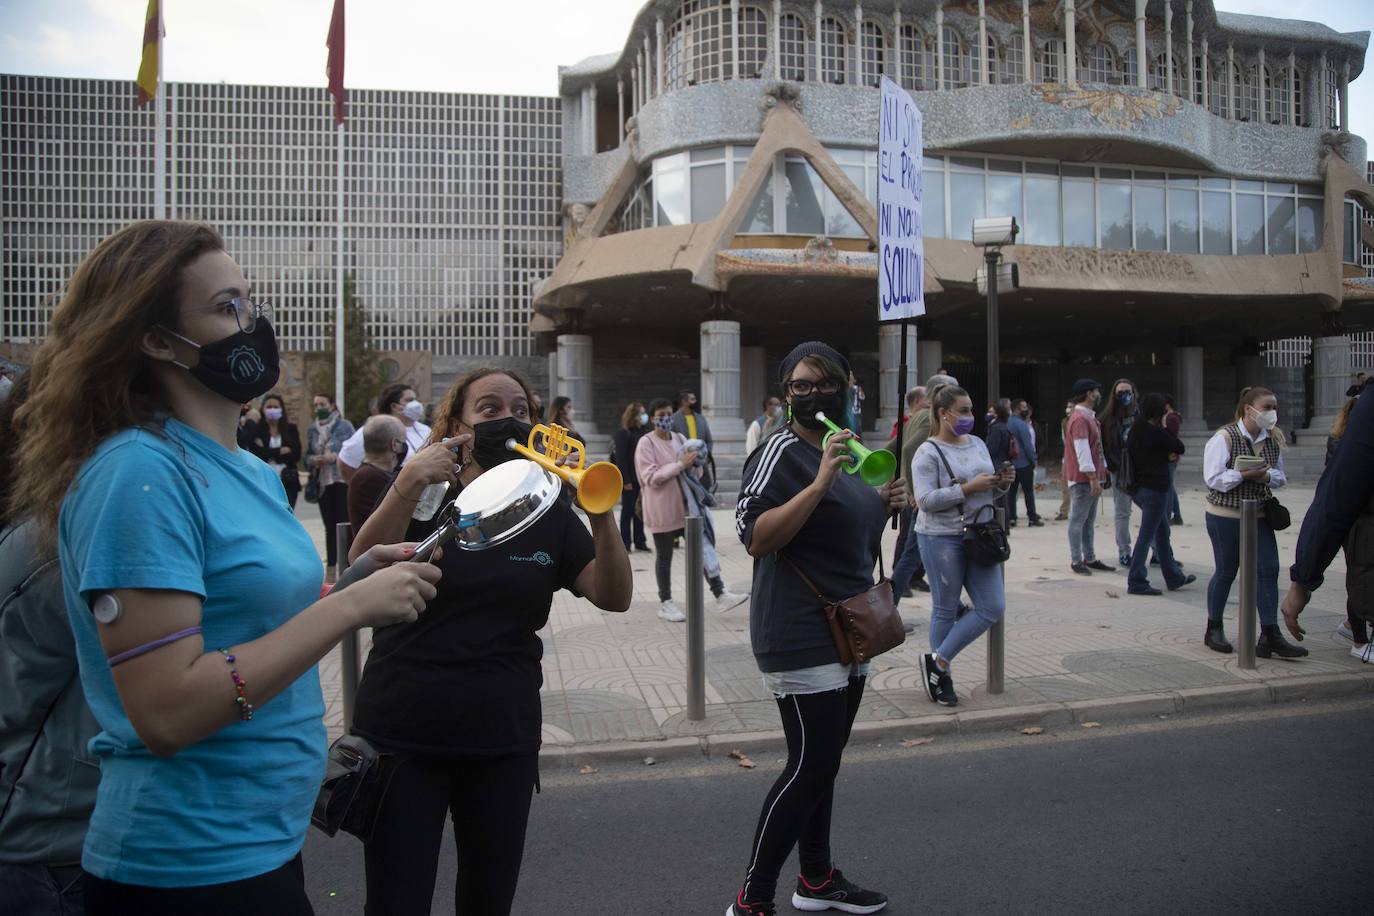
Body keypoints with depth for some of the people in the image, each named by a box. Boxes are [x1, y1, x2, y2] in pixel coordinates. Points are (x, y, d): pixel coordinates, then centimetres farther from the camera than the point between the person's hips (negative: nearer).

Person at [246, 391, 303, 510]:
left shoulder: (291, 429, 8)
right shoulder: (256, 430, 5)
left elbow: (296, 455, -3)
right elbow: (255, 454, -8)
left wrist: (268, 453, -6)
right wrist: (280, 451, -9)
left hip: (287, 482, 1)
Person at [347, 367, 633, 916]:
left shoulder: (548, 512, 3)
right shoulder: (422, 498, -1)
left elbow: (614, 597, -9)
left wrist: (603, 518, -24)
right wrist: (408, 485, -31)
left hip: (504, 740, 2)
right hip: (400, 738, -2)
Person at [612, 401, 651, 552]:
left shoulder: (644, 432, 8)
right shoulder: (623, 433, -10)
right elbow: (621, 459, -13)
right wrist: (626, 480, -17)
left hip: (642, 478, 6)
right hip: (630, 480, -6)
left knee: (640, 510, 12)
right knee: (628, 510, 3)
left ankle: (640, 541, 21)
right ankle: (625, 543, 11)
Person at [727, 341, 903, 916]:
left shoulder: (847, 448, 12)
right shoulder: (782, 452, -14)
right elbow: (756, 538, -26)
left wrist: (884, 503, 5)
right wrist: (821, 481, -31)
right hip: (801, 637, -9)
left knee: (823, 760, 17)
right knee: (810, 765, -7)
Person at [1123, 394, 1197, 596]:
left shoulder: (1136, 430, 7)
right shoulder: (1155, 433, -19)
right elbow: (1179, 448, -9)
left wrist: (1167, 454, 1)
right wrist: (1166, 428, 1)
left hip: (1139, 487, 9)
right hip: (1154, 488, -9)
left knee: (1162, 532, 19)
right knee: (1146, 535, -3)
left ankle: (1174, 577, 31)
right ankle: (1136, 582, 1)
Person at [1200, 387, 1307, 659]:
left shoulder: (1273, 439, 6)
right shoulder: (1225, 438, -13)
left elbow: (1280, 476, 12)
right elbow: (1213, 478, -17)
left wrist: (1268, 476, -10)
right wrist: (1245, 475, -24)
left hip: (1259, 515, 6)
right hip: (1225, 516, -6)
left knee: (1268, 570, -2)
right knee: (1226, 572, 5)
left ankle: (1270, 635, 3)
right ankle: (1213, 630, 22)